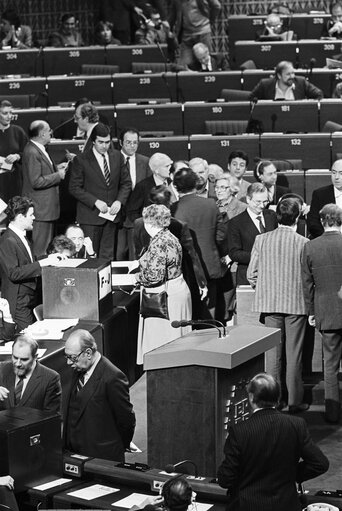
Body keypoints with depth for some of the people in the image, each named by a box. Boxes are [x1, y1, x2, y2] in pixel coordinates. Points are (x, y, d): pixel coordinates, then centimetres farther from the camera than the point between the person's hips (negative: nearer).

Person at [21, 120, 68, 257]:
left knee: (48, 244, 18)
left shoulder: (39, 149, 10)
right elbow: (36, 182, -24)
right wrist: (58, 175, -16)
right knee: (40, 249, -3)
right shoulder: (32, 152, -21)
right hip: (40, 209, -11)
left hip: (47, 207, 11)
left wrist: (56, 168, 8)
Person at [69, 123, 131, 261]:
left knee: (107, 256, 6)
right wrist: (96, 202, -16)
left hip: (112, 214, 4)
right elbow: (74, 188, -7)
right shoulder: (81, 160, -6)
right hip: (90, 216, -4)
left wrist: (119, 201, -7)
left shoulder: (117, 156, 7)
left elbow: (126, 183, 11)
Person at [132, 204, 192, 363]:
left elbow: (155, 276, -26)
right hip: (178, 290, 10)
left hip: (167, 296, -10)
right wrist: (141, 265, 23)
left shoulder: (158, 243, -21)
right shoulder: (169, 237, 10)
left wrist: (137, 277, -10)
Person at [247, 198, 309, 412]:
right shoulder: (303, 243, -10)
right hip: (296, 304, -2)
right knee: (294, 354, 5)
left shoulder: (261, 240, -3)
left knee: (273, 352, 10)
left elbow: (251, 274, 1)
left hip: (270, 303, 2)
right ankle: (294, 401, 9)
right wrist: (308, 299, 10)